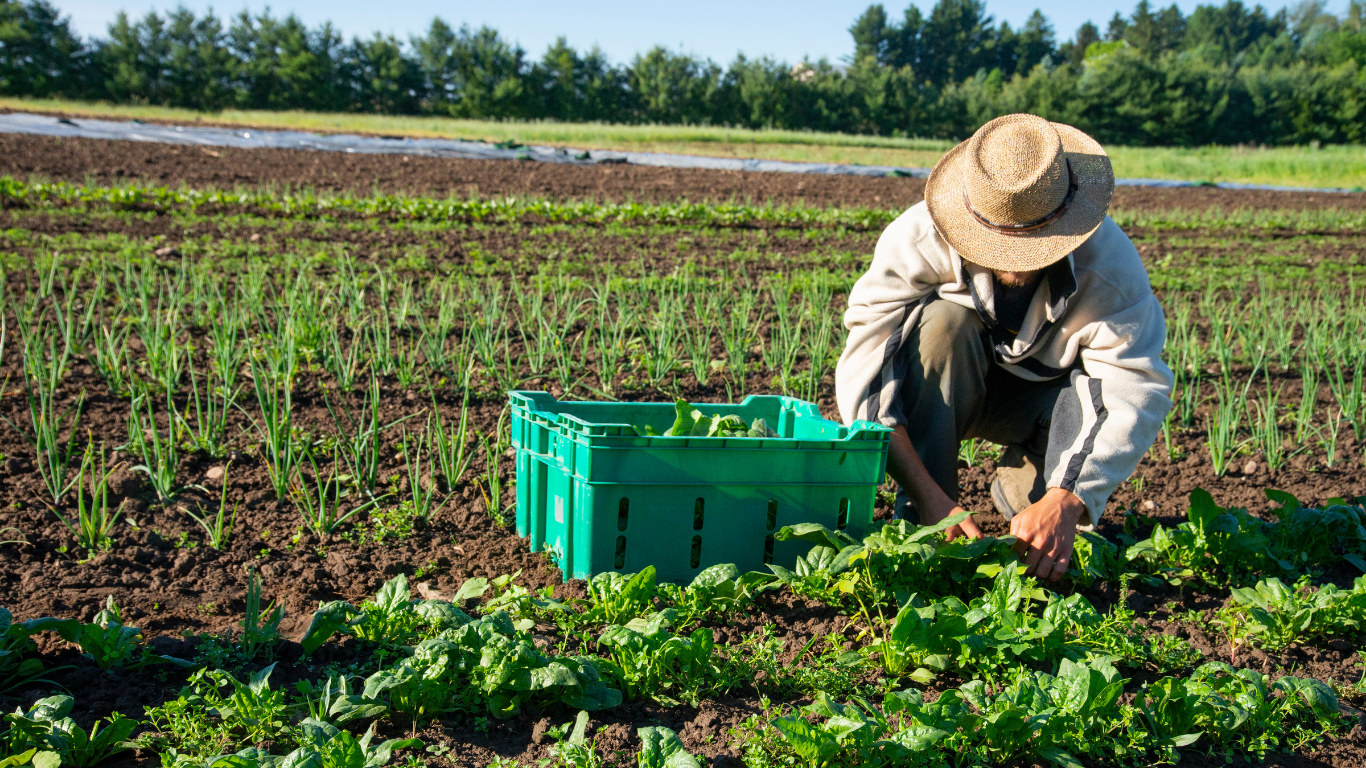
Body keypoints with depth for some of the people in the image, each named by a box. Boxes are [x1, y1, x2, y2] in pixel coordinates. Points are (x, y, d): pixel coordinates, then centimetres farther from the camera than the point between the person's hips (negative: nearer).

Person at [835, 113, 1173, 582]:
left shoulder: (1109, 260, -29)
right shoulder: (918, 240, -32)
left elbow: (1138, 390, -35)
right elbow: (863, 372, -37)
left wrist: (1065, 503, -48)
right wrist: (927, 494, -46)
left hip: (1040, 394, 1)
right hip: (939, 393, 0)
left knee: (1105, 388, -32)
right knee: (943, 322, -34)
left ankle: (1024, 489, -2)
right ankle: (919, 518, -24)